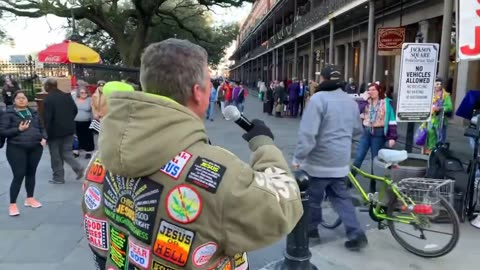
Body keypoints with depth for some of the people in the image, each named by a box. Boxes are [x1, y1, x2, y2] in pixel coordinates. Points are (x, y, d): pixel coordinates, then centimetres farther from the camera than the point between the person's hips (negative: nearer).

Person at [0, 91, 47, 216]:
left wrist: (44, 138, 1)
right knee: (18, 175, -7)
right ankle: (12, 204, 5)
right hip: (16, 149, -5)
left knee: (31, 173, 14)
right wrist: (18, 130, -18)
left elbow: (41, 128, 19)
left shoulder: (33, 113, 13)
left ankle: (30, 199, 28)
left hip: (35, 148, 5)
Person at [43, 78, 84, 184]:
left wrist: (46, 133, -10)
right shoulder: (67, 95, 5)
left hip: (55, 131, -6)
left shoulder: (48, 99, -16)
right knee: (66, 152, 15)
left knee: (55, 155, 8)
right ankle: (78, 167, -7)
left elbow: (47, 118, -18)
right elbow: (75, 110, 11)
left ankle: (58, 177, 16)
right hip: (68, 129, 6)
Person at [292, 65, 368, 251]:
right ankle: (356, 234, 10)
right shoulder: (350, 101, 8)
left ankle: (310, 228, 28)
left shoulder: (318, 98, -17)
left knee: (313, 197, 11)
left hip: (319, 160, -7)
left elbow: (307, 133, -22)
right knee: (340, 196, 16)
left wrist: (298, 157, -15)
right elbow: (357, 130, 20)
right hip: (340, 160, 7)